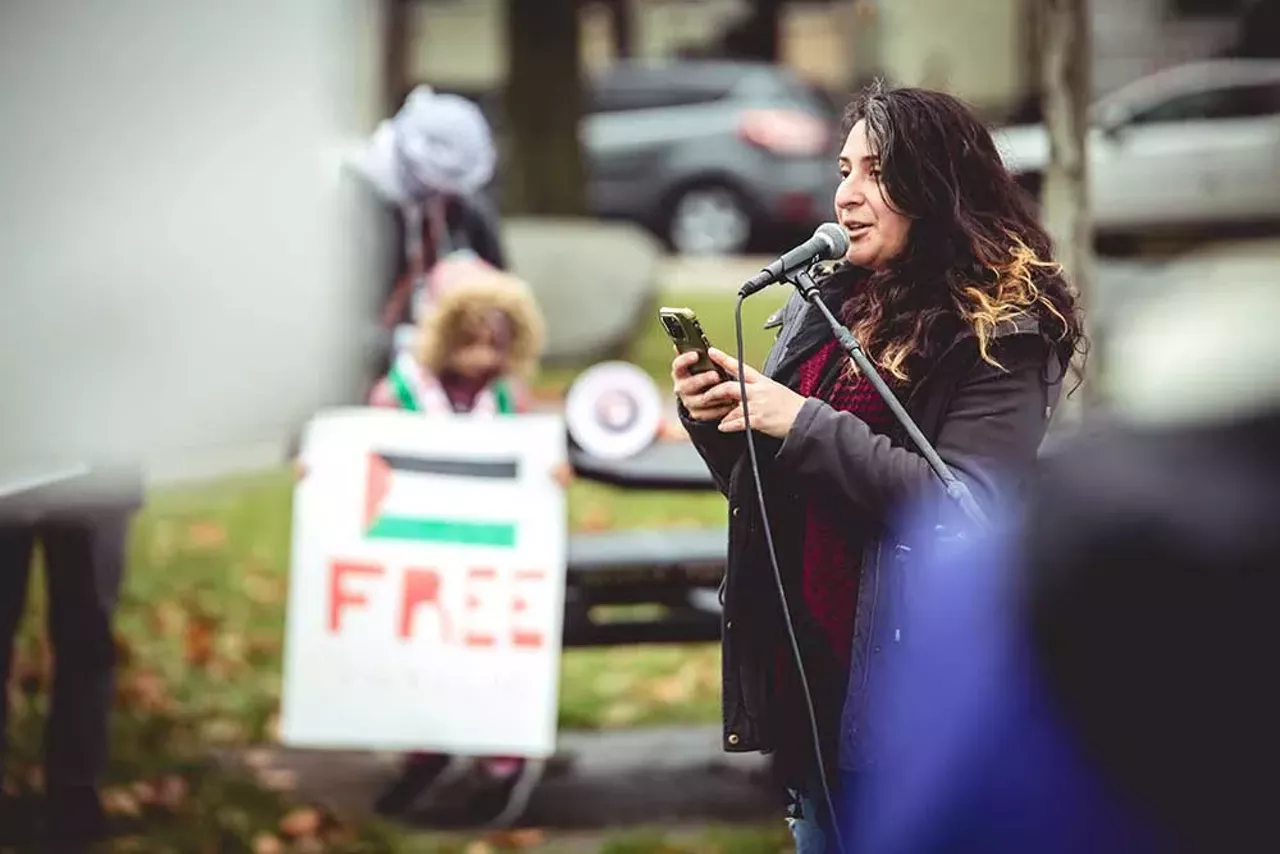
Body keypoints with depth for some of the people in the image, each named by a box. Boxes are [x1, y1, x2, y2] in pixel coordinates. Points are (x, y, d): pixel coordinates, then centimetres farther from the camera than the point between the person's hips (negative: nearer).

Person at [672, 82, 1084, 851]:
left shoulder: (1000, 333, -9)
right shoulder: (824, 305, 11)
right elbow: (771, 494, 18)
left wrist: (806, 426, -22)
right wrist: (719, 424, -3)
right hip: (807, 680, 7)